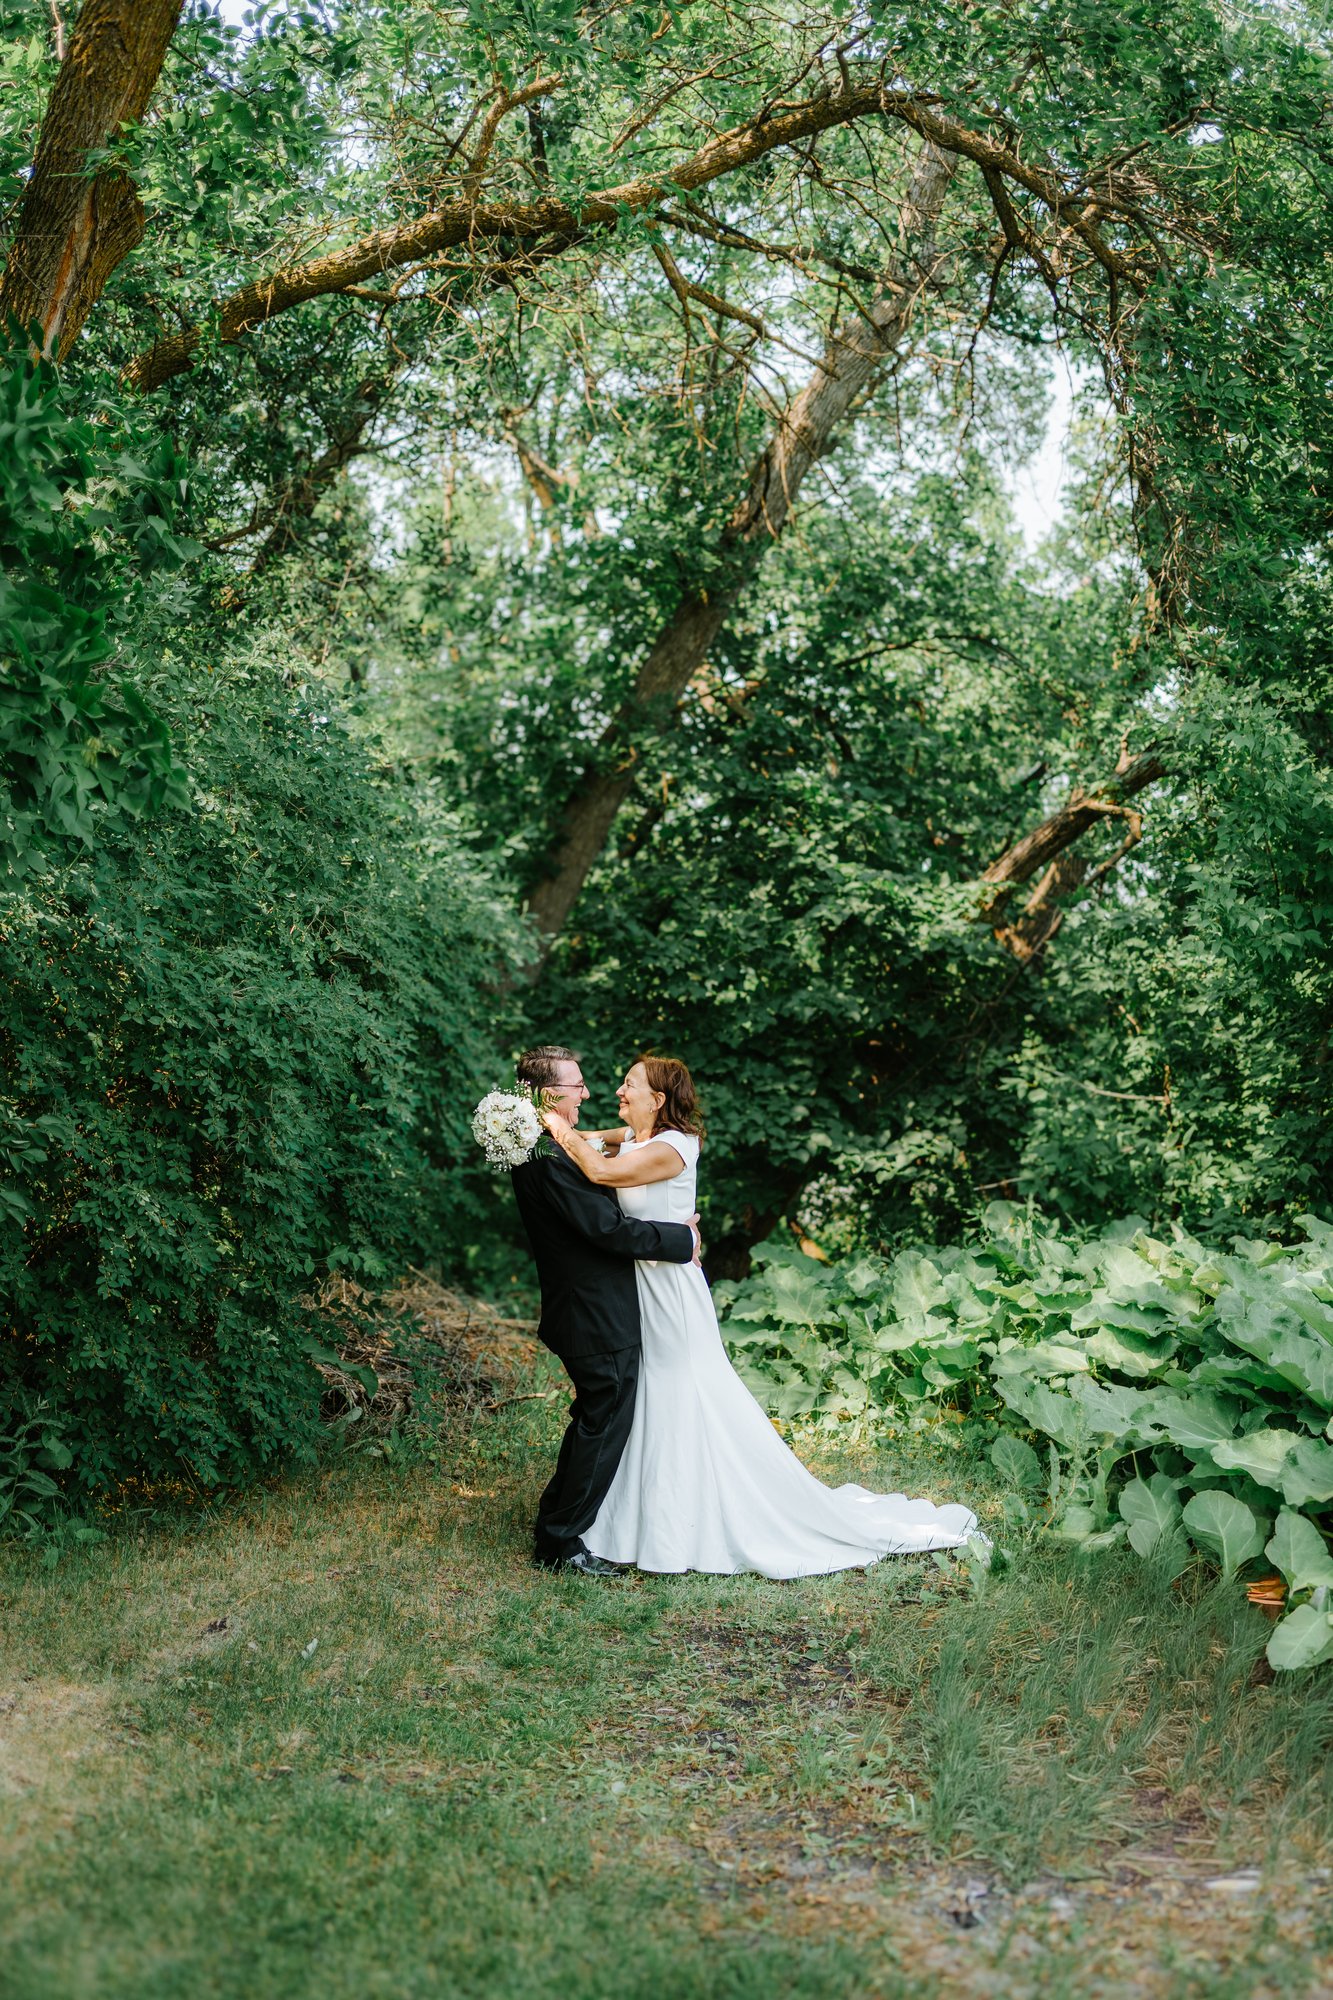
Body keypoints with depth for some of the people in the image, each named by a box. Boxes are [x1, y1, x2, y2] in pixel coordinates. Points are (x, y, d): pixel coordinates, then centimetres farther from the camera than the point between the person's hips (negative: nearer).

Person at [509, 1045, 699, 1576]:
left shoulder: (538, 1152, 9)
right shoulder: (550, 1162, -24)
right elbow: (608, 1229, -24)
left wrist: (670, 1224, 5)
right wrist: (682, 1238, -12)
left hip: (586, 1309, 11)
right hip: (597, 1318, -11)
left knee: (593, 1421, 23)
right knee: (604, 1423, 1)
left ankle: (553, 1525, 34)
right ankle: (561, 1542, 10)